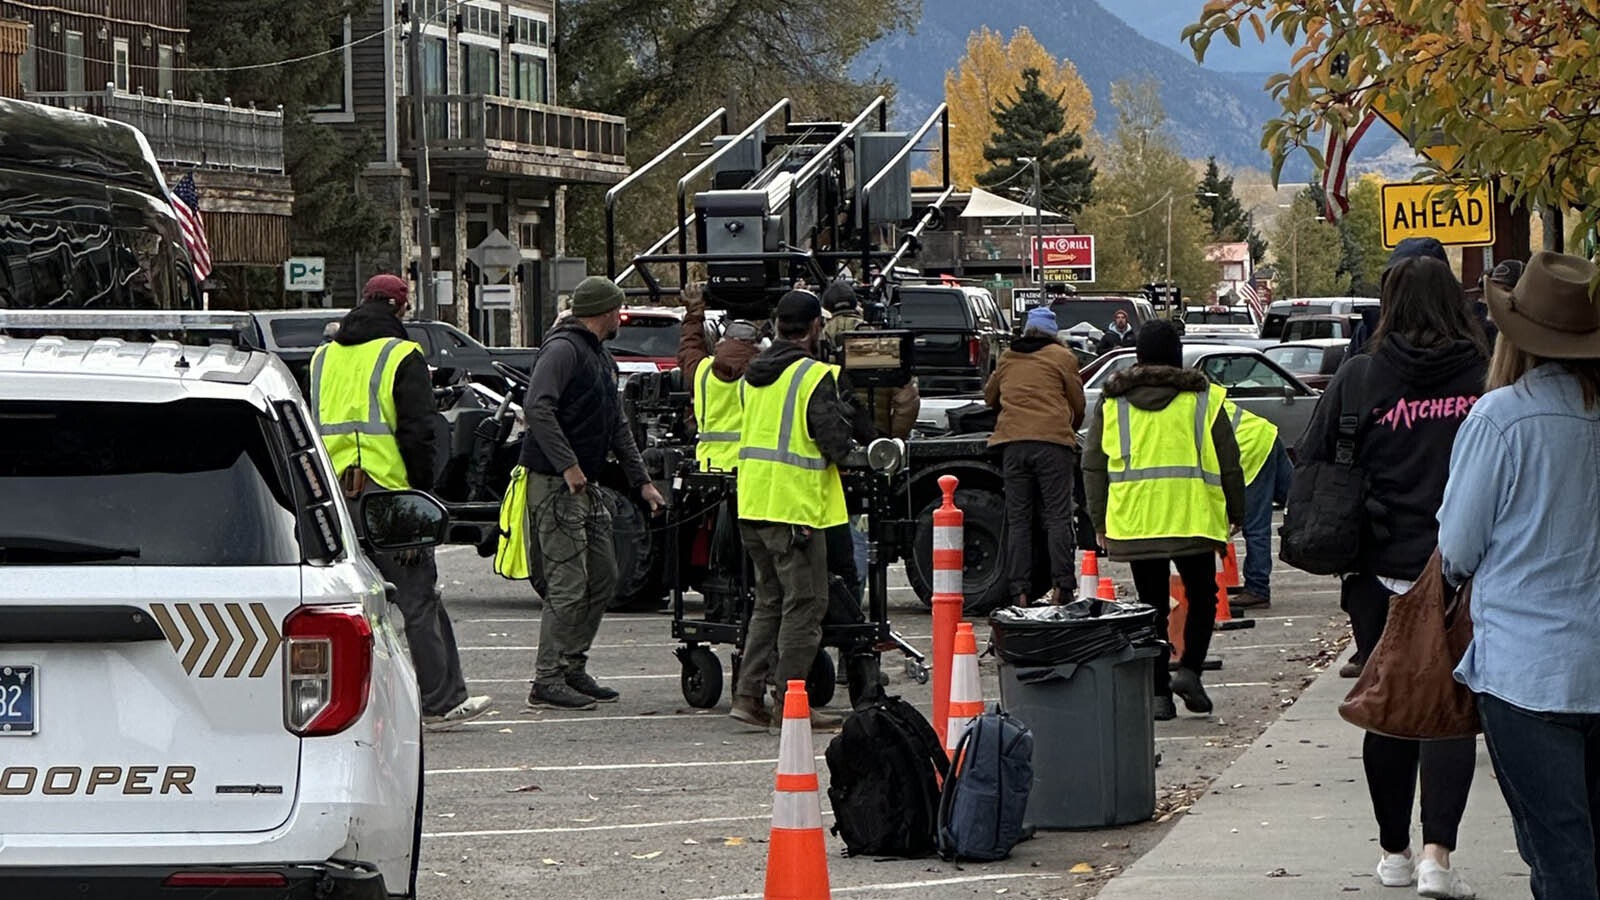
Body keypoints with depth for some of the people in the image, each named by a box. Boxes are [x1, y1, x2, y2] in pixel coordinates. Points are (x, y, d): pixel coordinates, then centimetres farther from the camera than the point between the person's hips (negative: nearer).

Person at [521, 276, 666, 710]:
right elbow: (536, 408, -25)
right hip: (554, 484, -10)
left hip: (585, 486, 10)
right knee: (568, 585, -11)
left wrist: (642, 481, 21)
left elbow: (617, 427, 26)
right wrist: (567, 466, -28)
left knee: (603, 579, 11)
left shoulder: (603, 359, 20)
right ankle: (547, 682, -8)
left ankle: (572, 669, 19)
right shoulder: (563, 349, -12)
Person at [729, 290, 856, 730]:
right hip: (795, 506, -8)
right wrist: (842, 410, 3)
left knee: (770, 600, 16)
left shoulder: (754, 374, 11)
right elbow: (836, 444, -15)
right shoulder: (814, 376, -13)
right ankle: (789, 702, 0)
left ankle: (749, 693, 12)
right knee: (804, 604, 0)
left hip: (753, 504, 8)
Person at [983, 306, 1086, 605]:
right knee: (1058, 517, -2)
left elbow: (990, 397, 31)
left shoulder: (1007, 359, 17)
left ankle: (1020, 591, -1)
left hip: (1013, 443, 3)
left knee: (1018, 519, 5)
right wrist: (1071, 431, 30)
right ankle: (1062, 586, -9)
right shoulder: (1062, 357, 7)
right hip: (1053, 441, -3)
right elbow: (1078, 404, 10)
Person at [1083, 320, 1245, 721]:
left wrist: (1100, 521, 15)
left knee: (1152, 606, 7)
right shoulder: (1203, 398, 2)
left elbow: (1094, 465, 9)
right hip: (1192, 518, -2)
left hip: (1134, 520, 2)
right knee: (1201, 597, 14)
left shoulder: (1113, 402, 8)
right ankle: (1188, 669, -5)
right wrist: (1236, 512, 16)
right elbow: (1229, 462, 5)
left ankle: (1159, 692, 3)